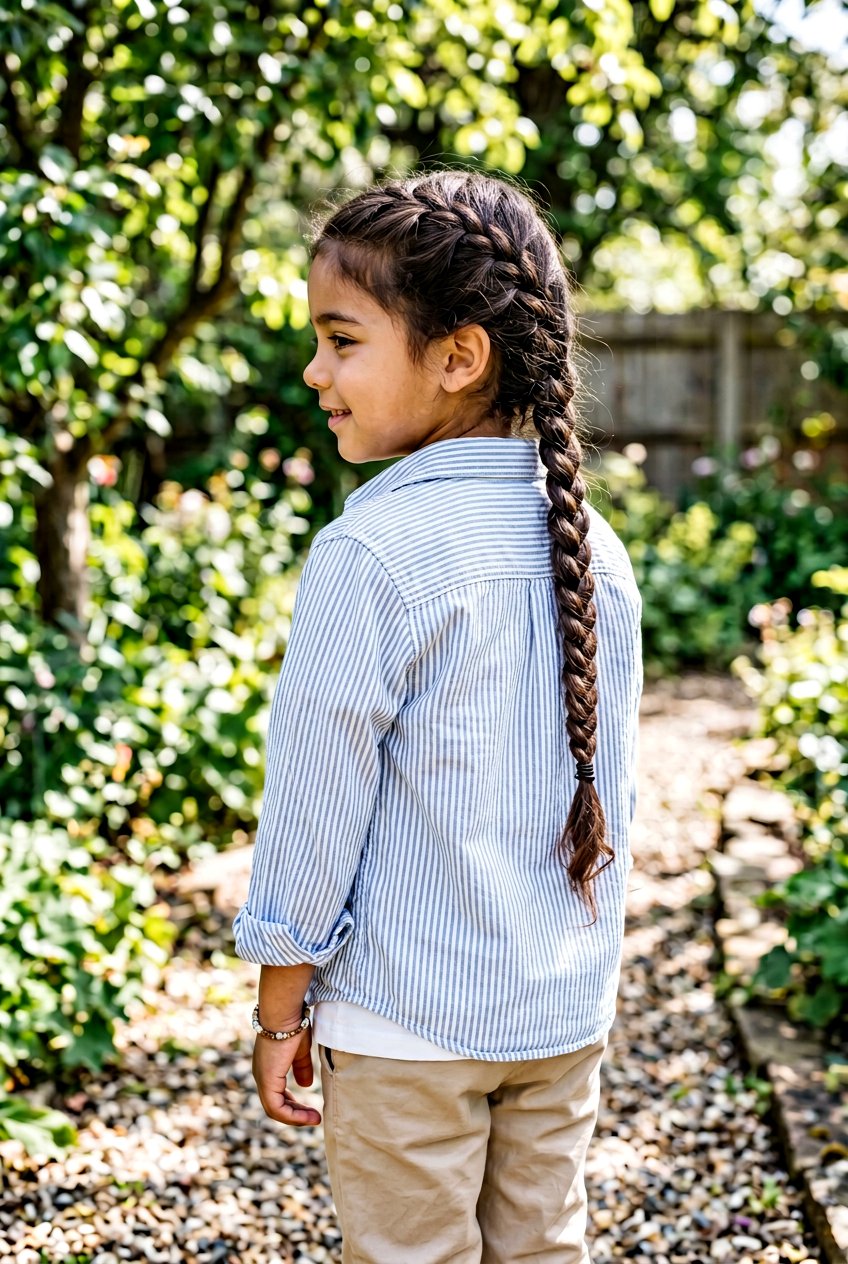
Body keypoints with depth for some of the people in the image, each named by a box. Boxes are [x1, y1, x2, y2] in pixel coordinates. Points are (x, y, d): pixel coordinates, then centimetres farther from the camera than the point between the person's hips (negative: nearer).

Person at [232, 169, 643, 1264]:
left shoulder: (371, 556, -20)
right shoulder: (596, 549, 0)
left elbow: (317, 800, -14)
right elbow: (610, 792, 8)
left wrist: (279, 1009, -3)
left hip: (408, 1018, -6)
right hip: (568, 1010, 6)